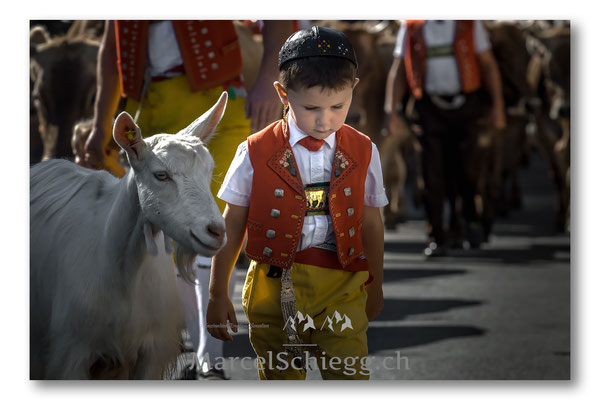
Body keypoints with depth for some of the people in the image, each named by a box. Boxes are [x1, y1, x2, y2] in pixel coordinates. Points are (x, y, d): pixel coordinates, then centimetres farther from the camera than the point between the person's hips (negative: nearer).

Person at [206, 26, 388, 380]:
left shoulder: (363, 153, 3)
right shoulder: (256, 153, -2)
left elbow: (371, 222, 14)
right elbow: (232, 225, 5)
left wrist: (376, 287, 23)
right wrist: (218, 295, 9)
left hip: (341, 291, 0)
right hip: (274, 289, 0)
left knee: (351, 377, -11)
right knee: (280, 378, 9)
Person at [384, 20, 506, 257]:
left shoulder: (470, 24, 2)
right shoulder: (411, 28, 4)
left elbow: (488, 65, 5)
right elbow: (398, 70, 6)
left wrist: (498, 107, -1)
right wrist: (392, 111, -2)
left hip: (465, 104, -1)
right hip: (430, 109, 1)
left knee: (466, 166, -5)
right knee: (433, 172, -2)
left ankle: (472, 217, 24)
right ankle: (435, 239, 6)